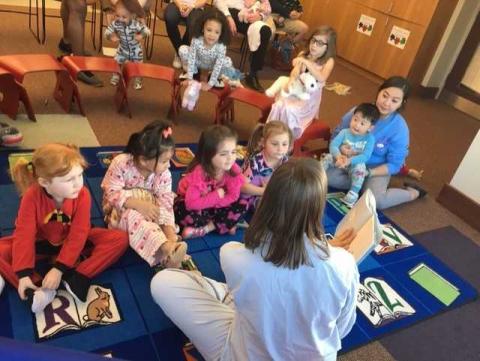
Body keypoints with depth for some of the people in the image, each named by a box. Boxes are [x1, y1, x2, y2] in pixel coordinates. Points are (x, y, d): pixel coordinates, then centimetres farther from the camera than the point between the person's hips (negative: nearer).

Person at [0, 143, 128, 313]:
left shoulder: (82, 194, -25)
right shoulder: (32, 197, -25)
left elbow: (78, 235, -25)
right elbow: (24, 234, -27)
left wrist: (59, 269, -31)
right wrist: (24, 274, -35)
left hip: (72, 241, 0)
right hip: (41, 242, 0)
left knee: (119, 239, -23)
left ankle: (77, 278, -29)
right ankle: (38, 288, -30)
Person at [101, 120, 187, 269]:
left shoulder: (164, 174, -14)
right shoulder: (121, 163, -22)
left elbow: (166, 205, -19)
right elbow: (112, 193, -22)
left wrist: (172, 238, -32)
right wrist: (138, 204, -36)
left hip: (149, 211, 4)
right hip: (121, 210, -4)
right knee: (134, 217, -36)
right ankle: (165, 249, -54)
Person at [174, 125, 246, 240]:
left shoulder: (233, 169, -23)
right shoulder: (199, 172, -34)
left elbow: (233, 196, -19)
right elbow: (191, 203, -38)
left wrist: (211, 202, -27)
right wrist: (216, 196, -31)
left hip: (213, 205, 4)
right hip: (187, 202, -4)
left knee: (242, 204, -15)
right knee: (187, 214, -37)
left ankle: (205, 228, -14)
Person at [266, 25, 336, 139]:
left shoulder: (328, 61, -6)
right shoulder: (303, 55, 7)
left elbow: (321, 78, -24)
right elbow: (295, 73, -4)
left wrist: (306, 62, -24)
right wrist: (290, 82, -27)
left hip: (309, 98, -3)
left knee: (289, 110, -30)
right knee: (279, 105, -25)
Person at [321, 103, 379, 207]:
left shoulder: (369, 139, -14)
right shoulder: (344, 132, -8)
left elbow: (365, 156, -24)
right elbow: (333, 145, -17)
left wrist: (349, 161, -37)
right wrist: (338, 156, -38)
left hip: (355, 163, -2)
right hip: (339, 159, 2)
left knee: (360, 167, -33)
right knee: (328, 157, -21)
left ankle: (353, 193, -24)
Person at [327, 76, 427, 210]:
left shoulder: (399, 128, -22)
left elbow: (394, 165, -15)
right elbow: (337, 134, -5)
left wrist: (368, 173, -27)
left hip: (377, 168, -2)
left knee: (375, 201, -27)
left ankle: (413, 193, 1)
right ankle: (366, 185, -6)